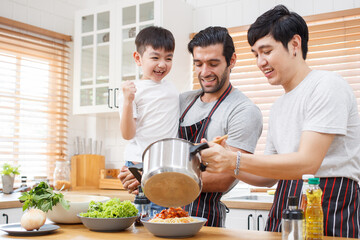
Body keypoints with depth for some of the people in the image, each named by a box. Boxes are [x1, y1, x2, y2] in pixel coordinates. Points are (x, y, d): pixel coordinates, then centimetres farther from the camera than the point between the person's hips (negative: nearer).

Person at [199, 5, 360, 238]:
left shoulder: (328, 86, -9)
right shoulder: (279, 107, 16)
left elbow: (307, 163, -19)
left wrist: (235, 160, -23)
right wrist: (226, 162, 1)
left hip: (330, 207, -7)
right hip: (284, 206, 7)